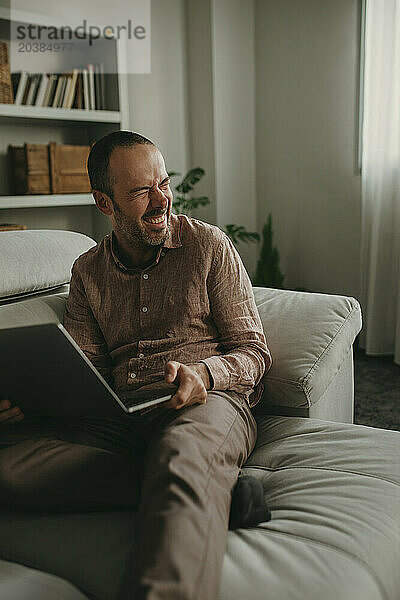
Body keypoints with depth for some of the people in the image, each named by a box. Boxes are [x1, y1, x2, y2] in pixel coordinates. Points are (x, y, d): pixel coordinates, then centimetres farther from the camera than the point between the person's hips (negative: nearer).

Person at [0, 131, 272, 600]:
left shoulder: (208, 245, 8)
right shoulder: (87, 272, 17)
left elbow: (253, 351, 6)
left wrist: (204, 374, -18)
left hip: (208, 400, -3)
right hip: (118, 417, 4)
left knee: (182, 452, -41)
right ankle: (214, 493, -27)